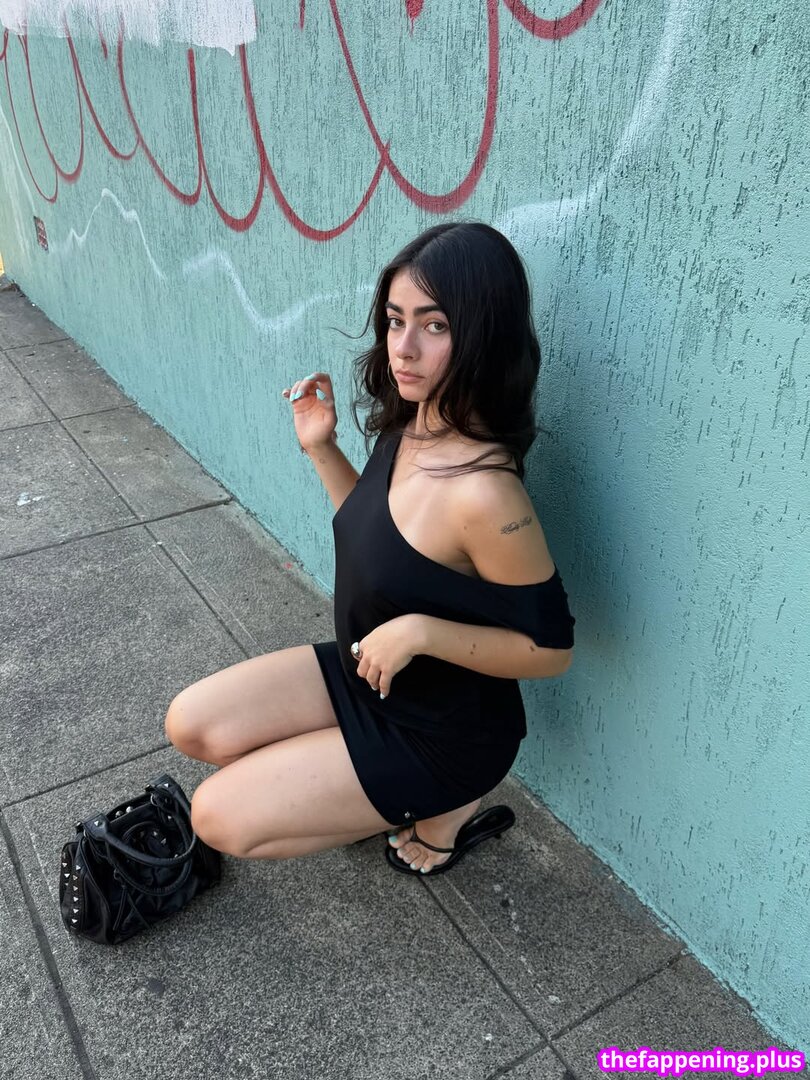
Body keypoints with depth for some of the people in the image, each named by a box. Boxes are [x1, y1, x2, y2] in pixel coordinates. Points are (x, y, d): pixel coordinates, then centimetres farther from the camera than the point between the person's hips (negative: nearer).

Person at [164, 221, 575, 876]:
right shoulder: (412, 428, -9)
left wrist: (421, 632, -32)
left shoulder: (483, 492, -35)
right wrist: (321, 449, -3)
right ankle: (406, 795, 13)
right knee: (190, 725, 7)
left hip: (442, 730, -8)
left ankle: (440, 811, 8)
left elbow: (550, 649, -24)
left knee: (219, 818, -6)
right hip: (363, 672, 8)